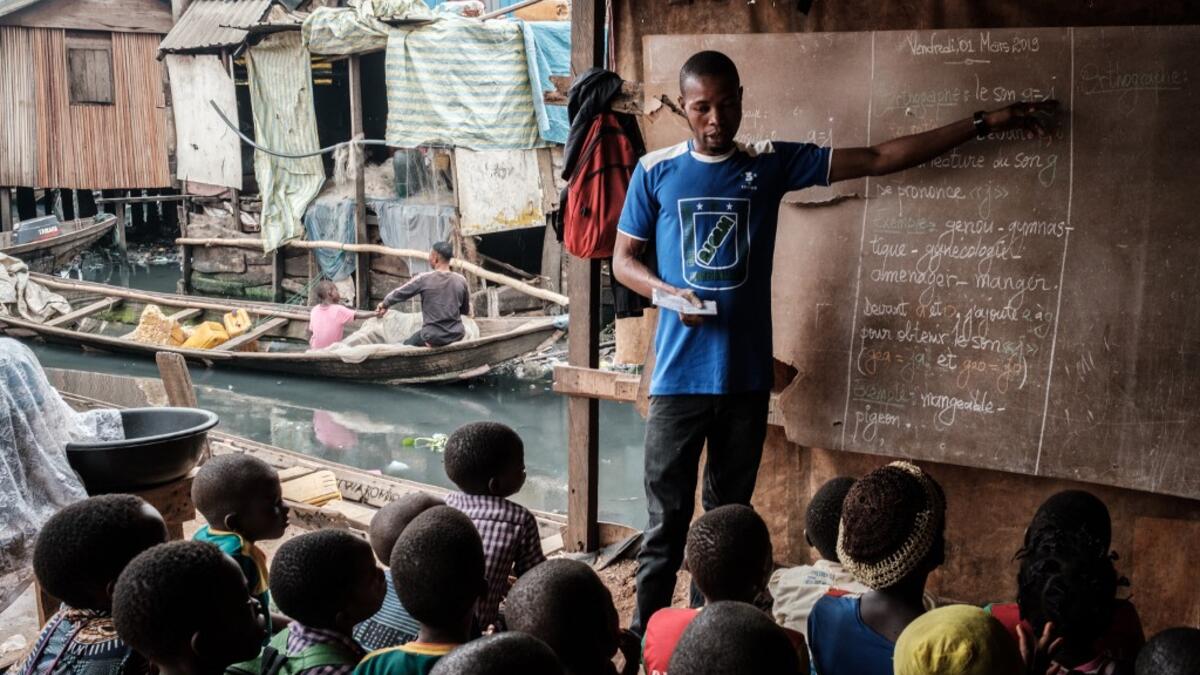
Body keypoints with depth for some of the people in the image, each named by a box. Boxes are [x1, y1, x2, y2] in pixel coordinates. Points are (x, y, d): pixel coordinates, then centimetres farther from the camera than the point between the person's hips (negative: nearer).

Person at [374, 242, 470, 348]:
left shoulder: (424, 279, -11)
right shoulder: (461, 280, -4)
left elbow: (399, 293, 5)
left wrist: (385, 304, 23)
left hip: (434, 337, -2)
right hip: (456, 335, 2)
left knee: (406, 345, 24)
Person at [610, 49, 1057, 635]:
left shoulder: (772, 164, 3)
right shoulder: (655, 171, 1)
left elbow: (878, 159, 5)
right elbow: (623, 259, 7)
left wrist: (982, 124, 4)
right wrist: (667, 292, -14)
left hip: (747, 376, 2)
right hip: (679, 376, -1)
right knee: (666, 521, 2)